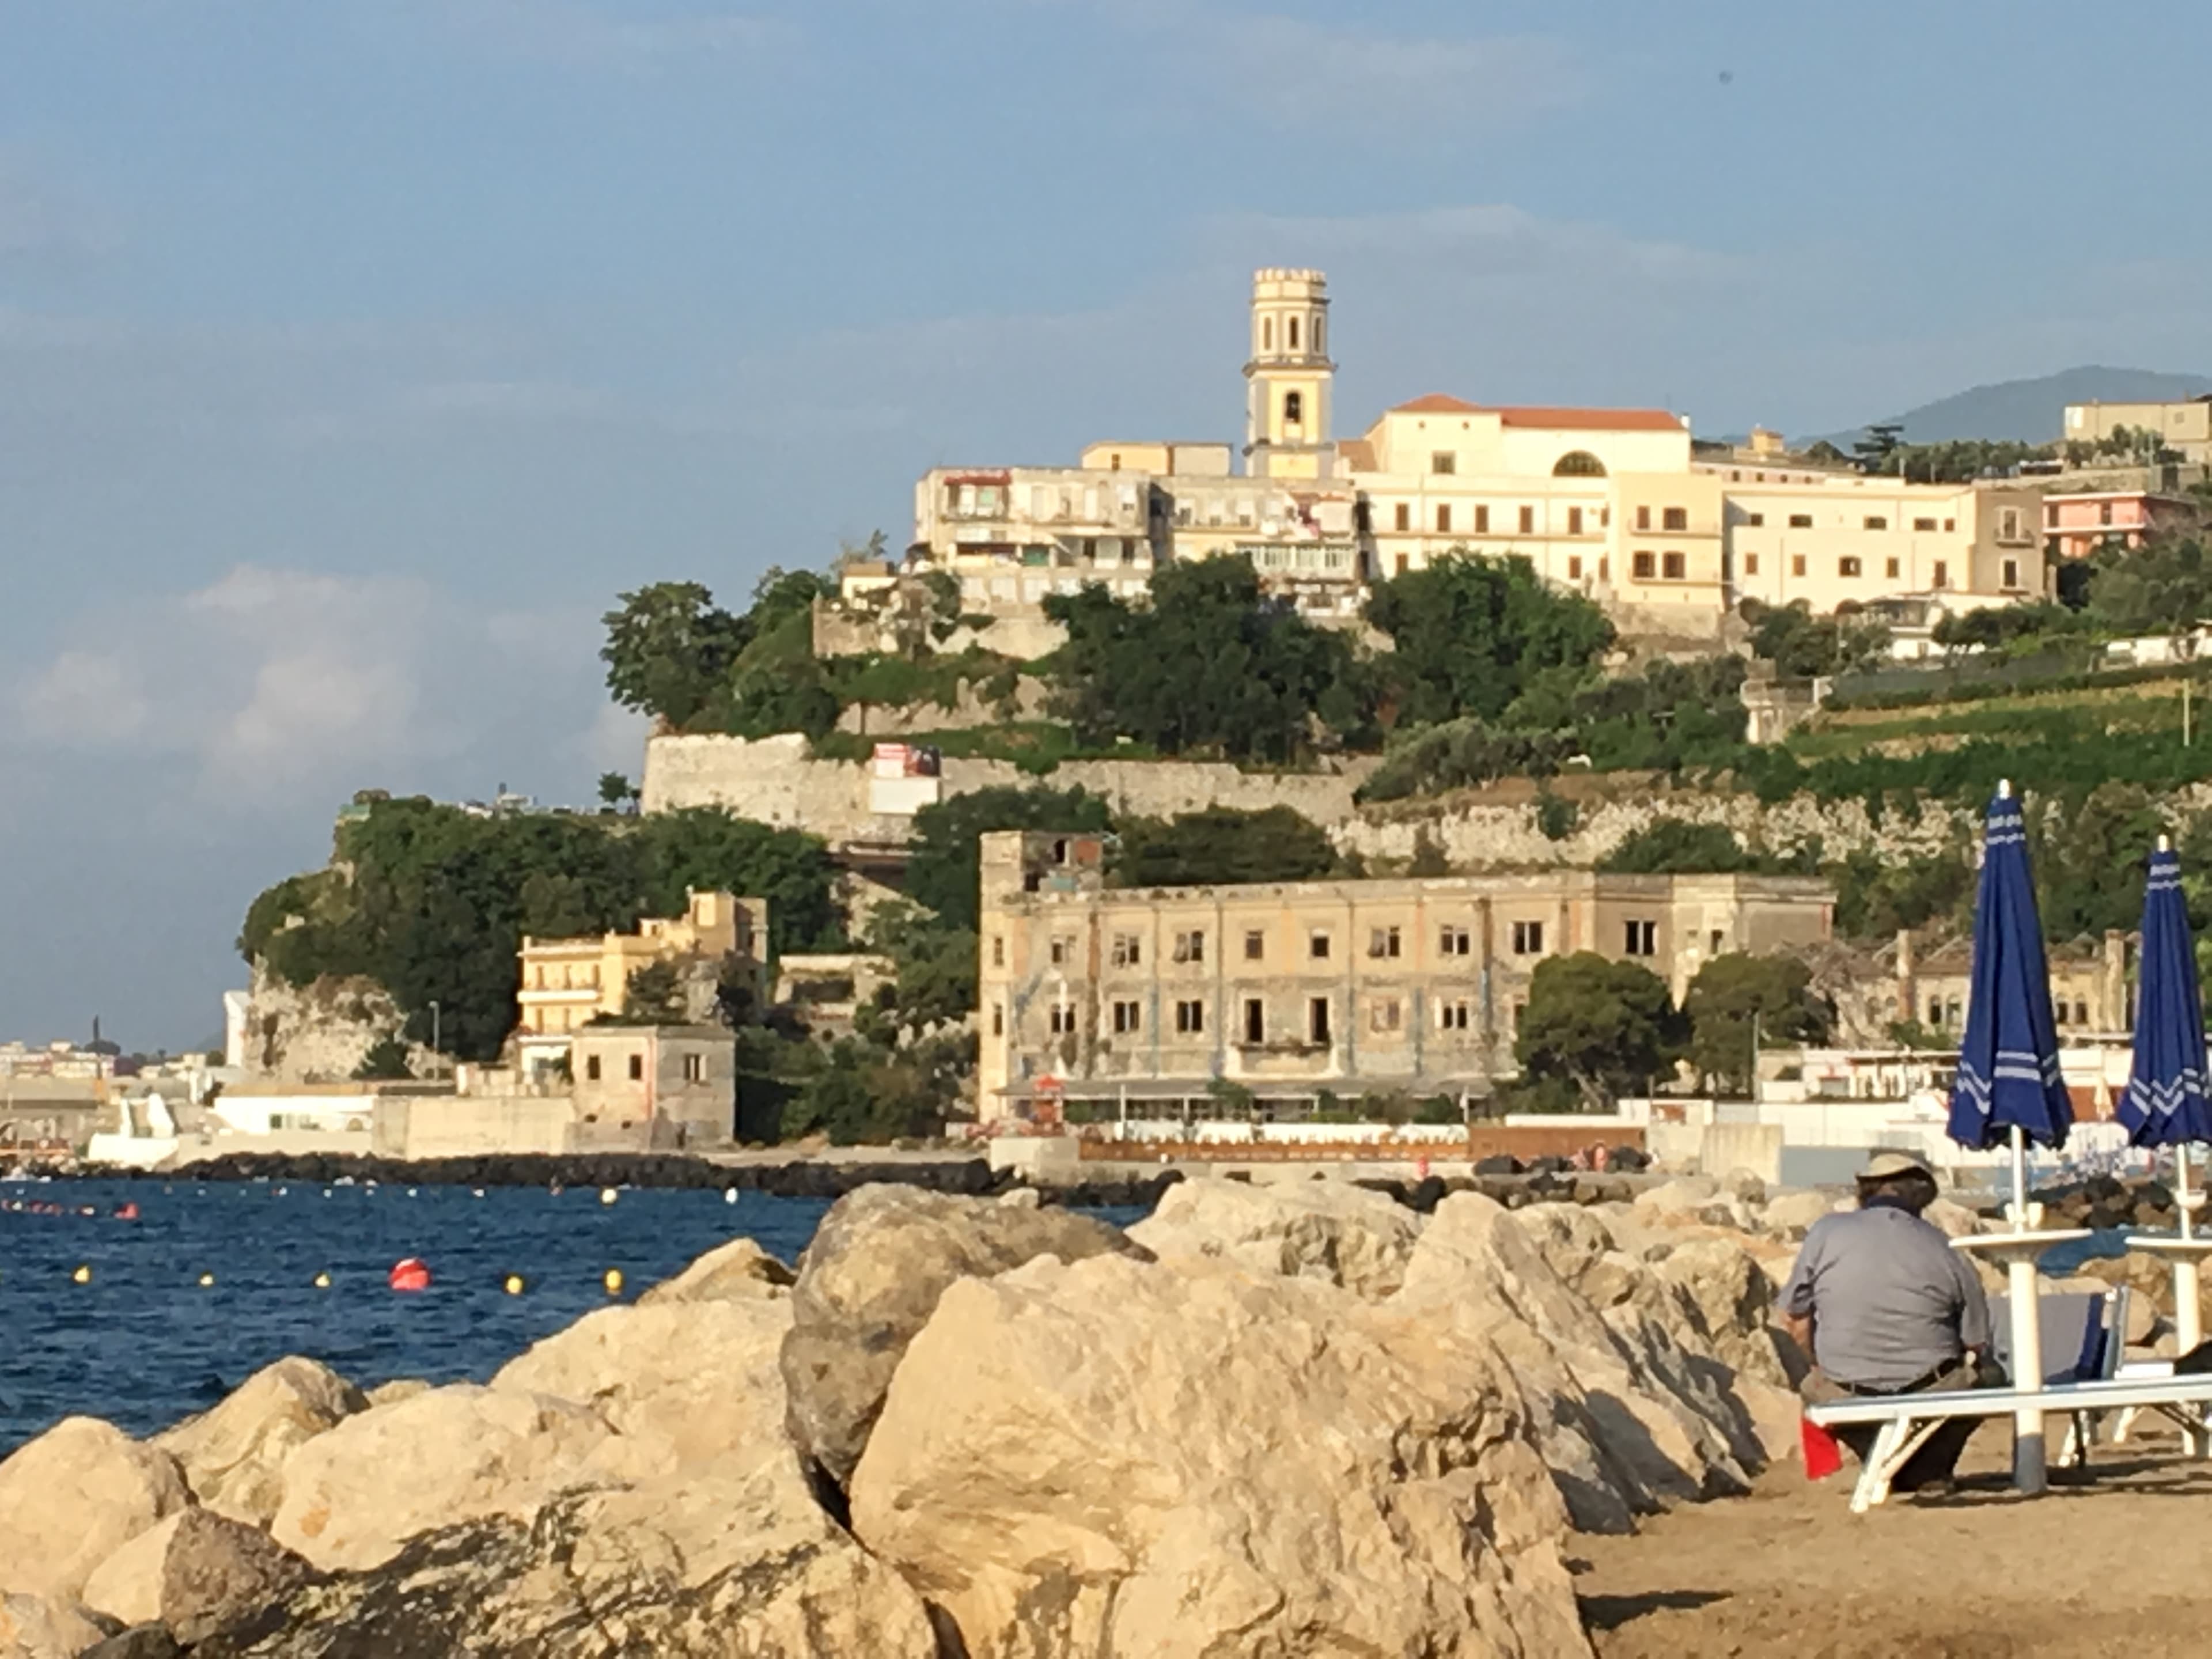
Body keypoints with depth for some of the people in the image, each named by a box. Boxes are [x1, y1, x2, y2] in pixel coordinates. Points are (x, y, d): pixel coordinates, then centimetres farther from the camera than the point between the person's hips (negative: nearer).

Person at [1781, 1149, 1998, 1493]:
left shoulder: (1826, 1233, -1)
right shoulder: (1945, 1250, 1)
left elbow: (1795, 1319, 6)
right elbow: (1977, 1345, 7)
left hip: (1849, 1400, 1)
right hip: (1934, 1398, -1)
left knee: (1813, 1387, 36)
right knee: (1988, 1378, 31)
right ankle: (1926, 1471, 13)